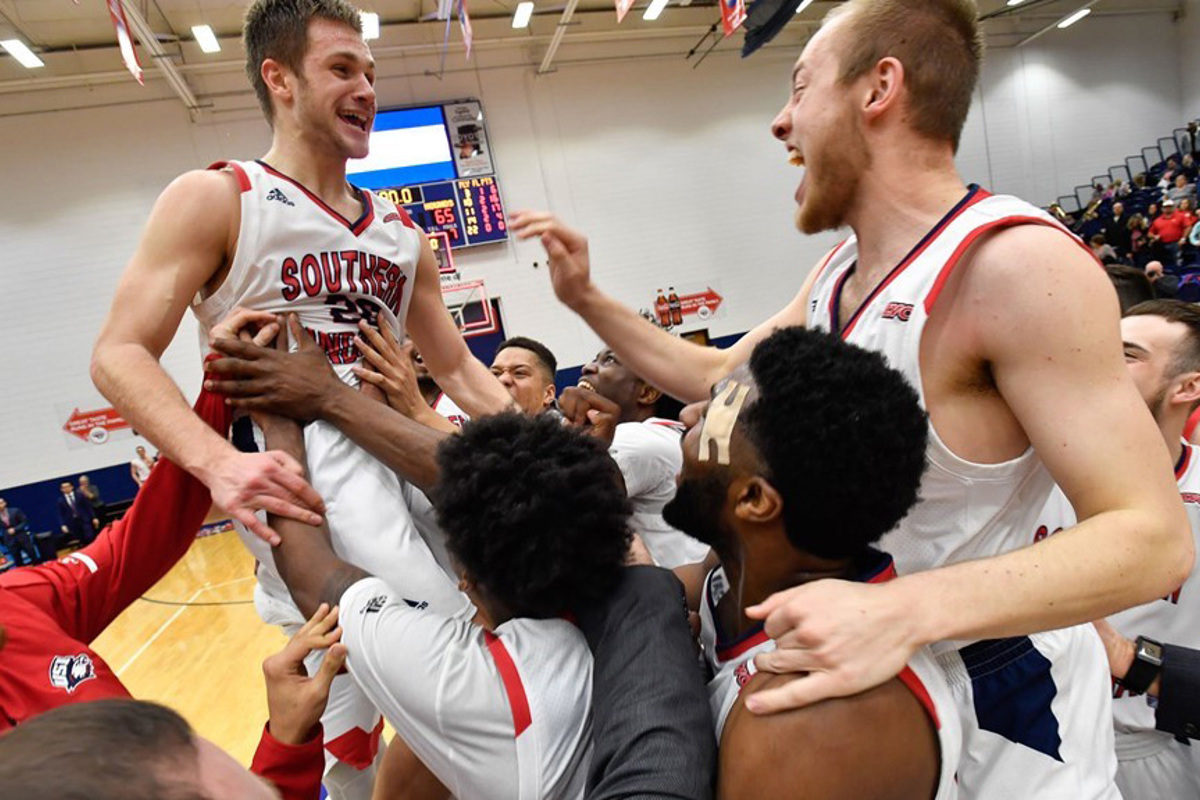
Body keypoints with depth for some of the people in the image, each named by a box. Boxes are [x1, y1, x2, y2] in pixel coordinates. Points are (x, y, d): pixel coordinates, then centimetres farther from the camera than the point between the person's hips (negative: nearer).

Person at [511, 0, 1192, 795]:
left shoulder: (1015, 264, -26)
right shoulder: (841, 267, -2)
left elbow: (1153, 537, -28)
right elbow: (723, 376, 8)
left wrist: (903, 611, -42)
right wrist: (587, 299, 1)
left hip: (988, 684, -7)